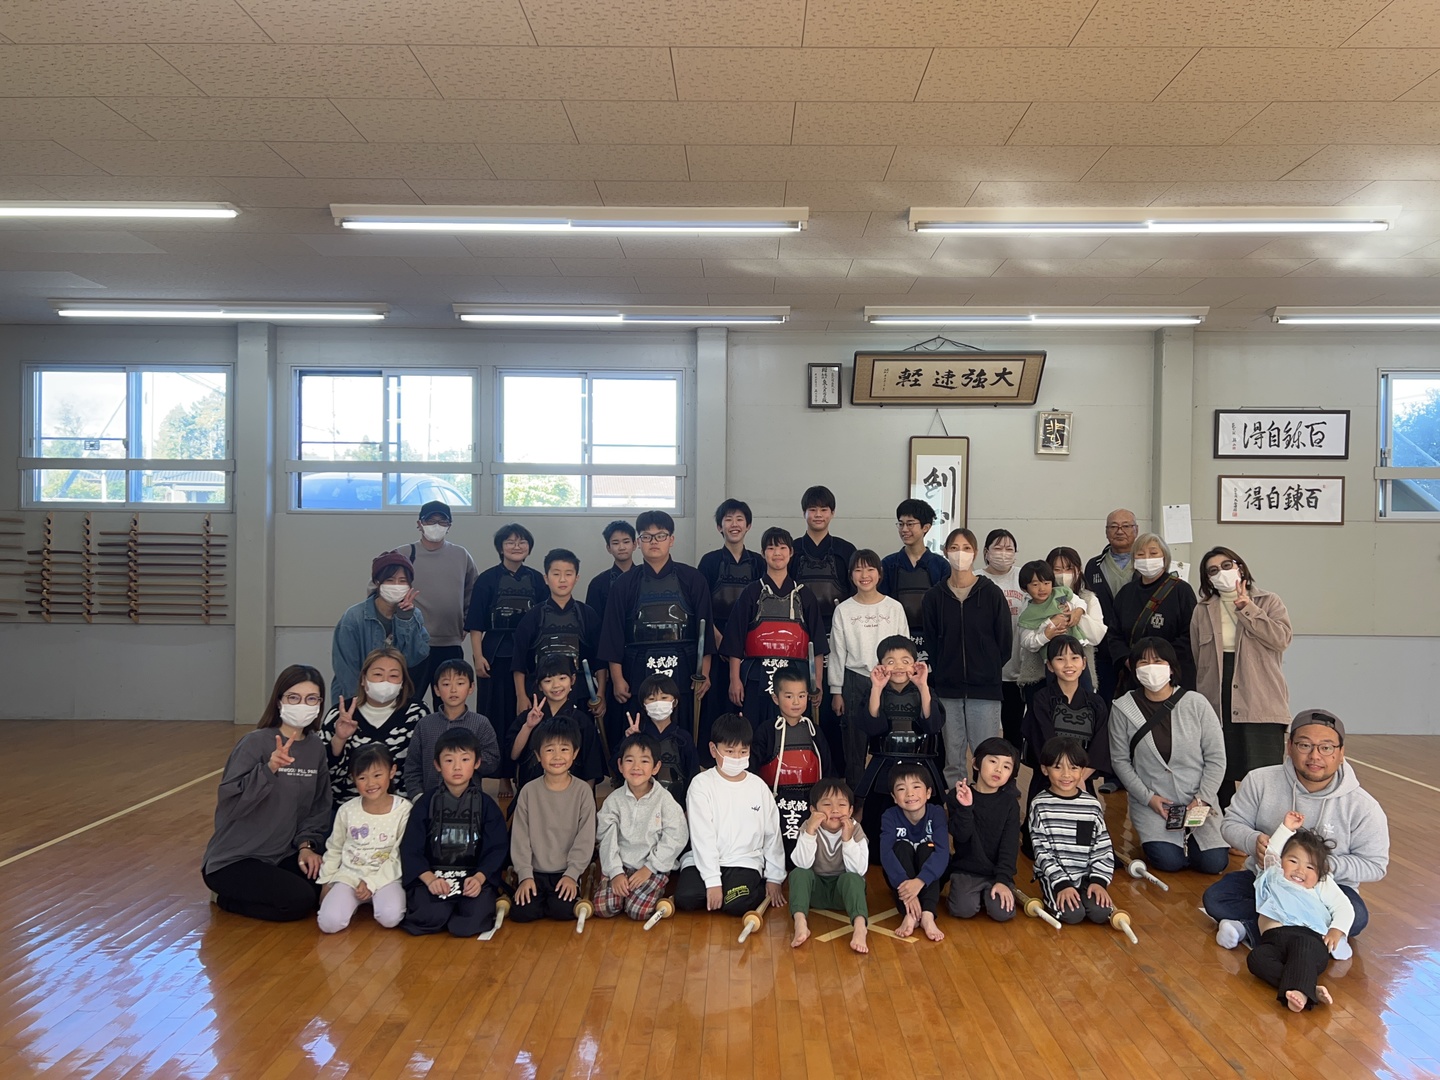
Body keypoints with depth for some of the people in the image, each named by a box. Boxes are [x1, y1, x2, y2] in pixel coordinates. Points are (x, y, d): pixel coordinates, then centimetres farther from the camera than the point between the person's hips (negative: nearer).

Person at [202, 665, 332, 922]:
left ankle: (245, 893, 9)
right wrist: (269, 769, -36)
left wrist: (306, 845, -7)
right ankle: (228, 898, 3)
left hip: (281, 857, 6)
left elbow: (318, 808, 8)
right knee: (299, 900, -25)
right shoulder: (255, 743, -16)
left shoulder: (317, 748, 1)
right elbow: (228, 804, -25)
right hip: (233, 861, -6)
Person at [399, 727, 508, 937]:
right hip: (431, 875, 1)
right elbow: (410, 849, 1)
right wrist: (429, 878, -16)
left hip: (475, 877, 0)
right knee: (430, 917, -29)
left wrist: (479, 878, -18)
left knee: (470, 923, -28)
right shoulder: (425, 804, 6)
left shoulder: (486, 805, 6)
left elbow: (496, 849, 0)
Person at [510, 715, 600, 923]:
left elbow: (585, 838, -5)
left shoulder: (583, 791, -4)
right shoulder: (529, 791, -1)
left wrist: (572, 874, -12)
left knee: (564, 910, -24)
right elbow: (520, 837, -1)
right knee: (522, 912, -20)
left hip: (567, 873, -1)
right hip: (535, 872, 1)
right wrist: (525, 875, -9)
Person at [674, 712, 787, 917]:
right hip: (705, 861, 0)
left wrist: (774, 878, 8)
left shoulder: (758, 787, 5)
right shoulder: (702, 784, -5)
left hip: (745, 862, 1)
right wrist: (712, 881, -17)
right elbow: (702, 837, -11)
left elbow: (773, 834, 11)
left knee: (737, 903, -27)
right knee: (686, 898, -26)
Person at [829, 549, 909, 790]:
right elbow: (837, 653, 5)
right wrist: (836, 691, 2)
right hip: (854, 682, 0)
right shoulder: (843, 610, 3)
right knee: (854, 743, 4)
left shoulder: (894, 608, 3)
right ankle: (855, 795, 14)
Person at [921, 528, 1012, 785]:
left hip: (984, 688, -2)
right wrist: (938, 675, 0)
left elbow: (1004, 640, 2)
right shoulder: (934, 596, 4)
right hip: (947, 689, 2)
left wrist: (989, 670, 2)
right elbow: (929, 641, 7)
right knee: (952, 759, 8)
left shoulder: (991, 593, -1)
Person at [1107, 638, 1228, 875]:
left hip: (1199, 800, 1)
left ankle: (1187, 837, 21)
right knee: (1168, 861, -19)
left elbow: (1216, 758, -1)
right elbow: (1120, 761, -2)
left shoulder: (1196, 704, -5)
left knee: (1214, 863, -12)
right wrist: (1148, 797, -10)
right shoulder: (1122, 708, -6)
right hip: (1150, 803, -1)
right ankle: (1150, 837, 16)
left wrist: (1202, 799, -9)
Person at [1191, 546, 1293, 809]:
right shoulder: (1202, 611, 11)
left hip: (1261, 706, -2)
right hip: (1217, 707, 3)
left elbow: (1282, 639, -12)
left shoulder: (1268, 602, 6)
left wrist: (1247, 609, -11)